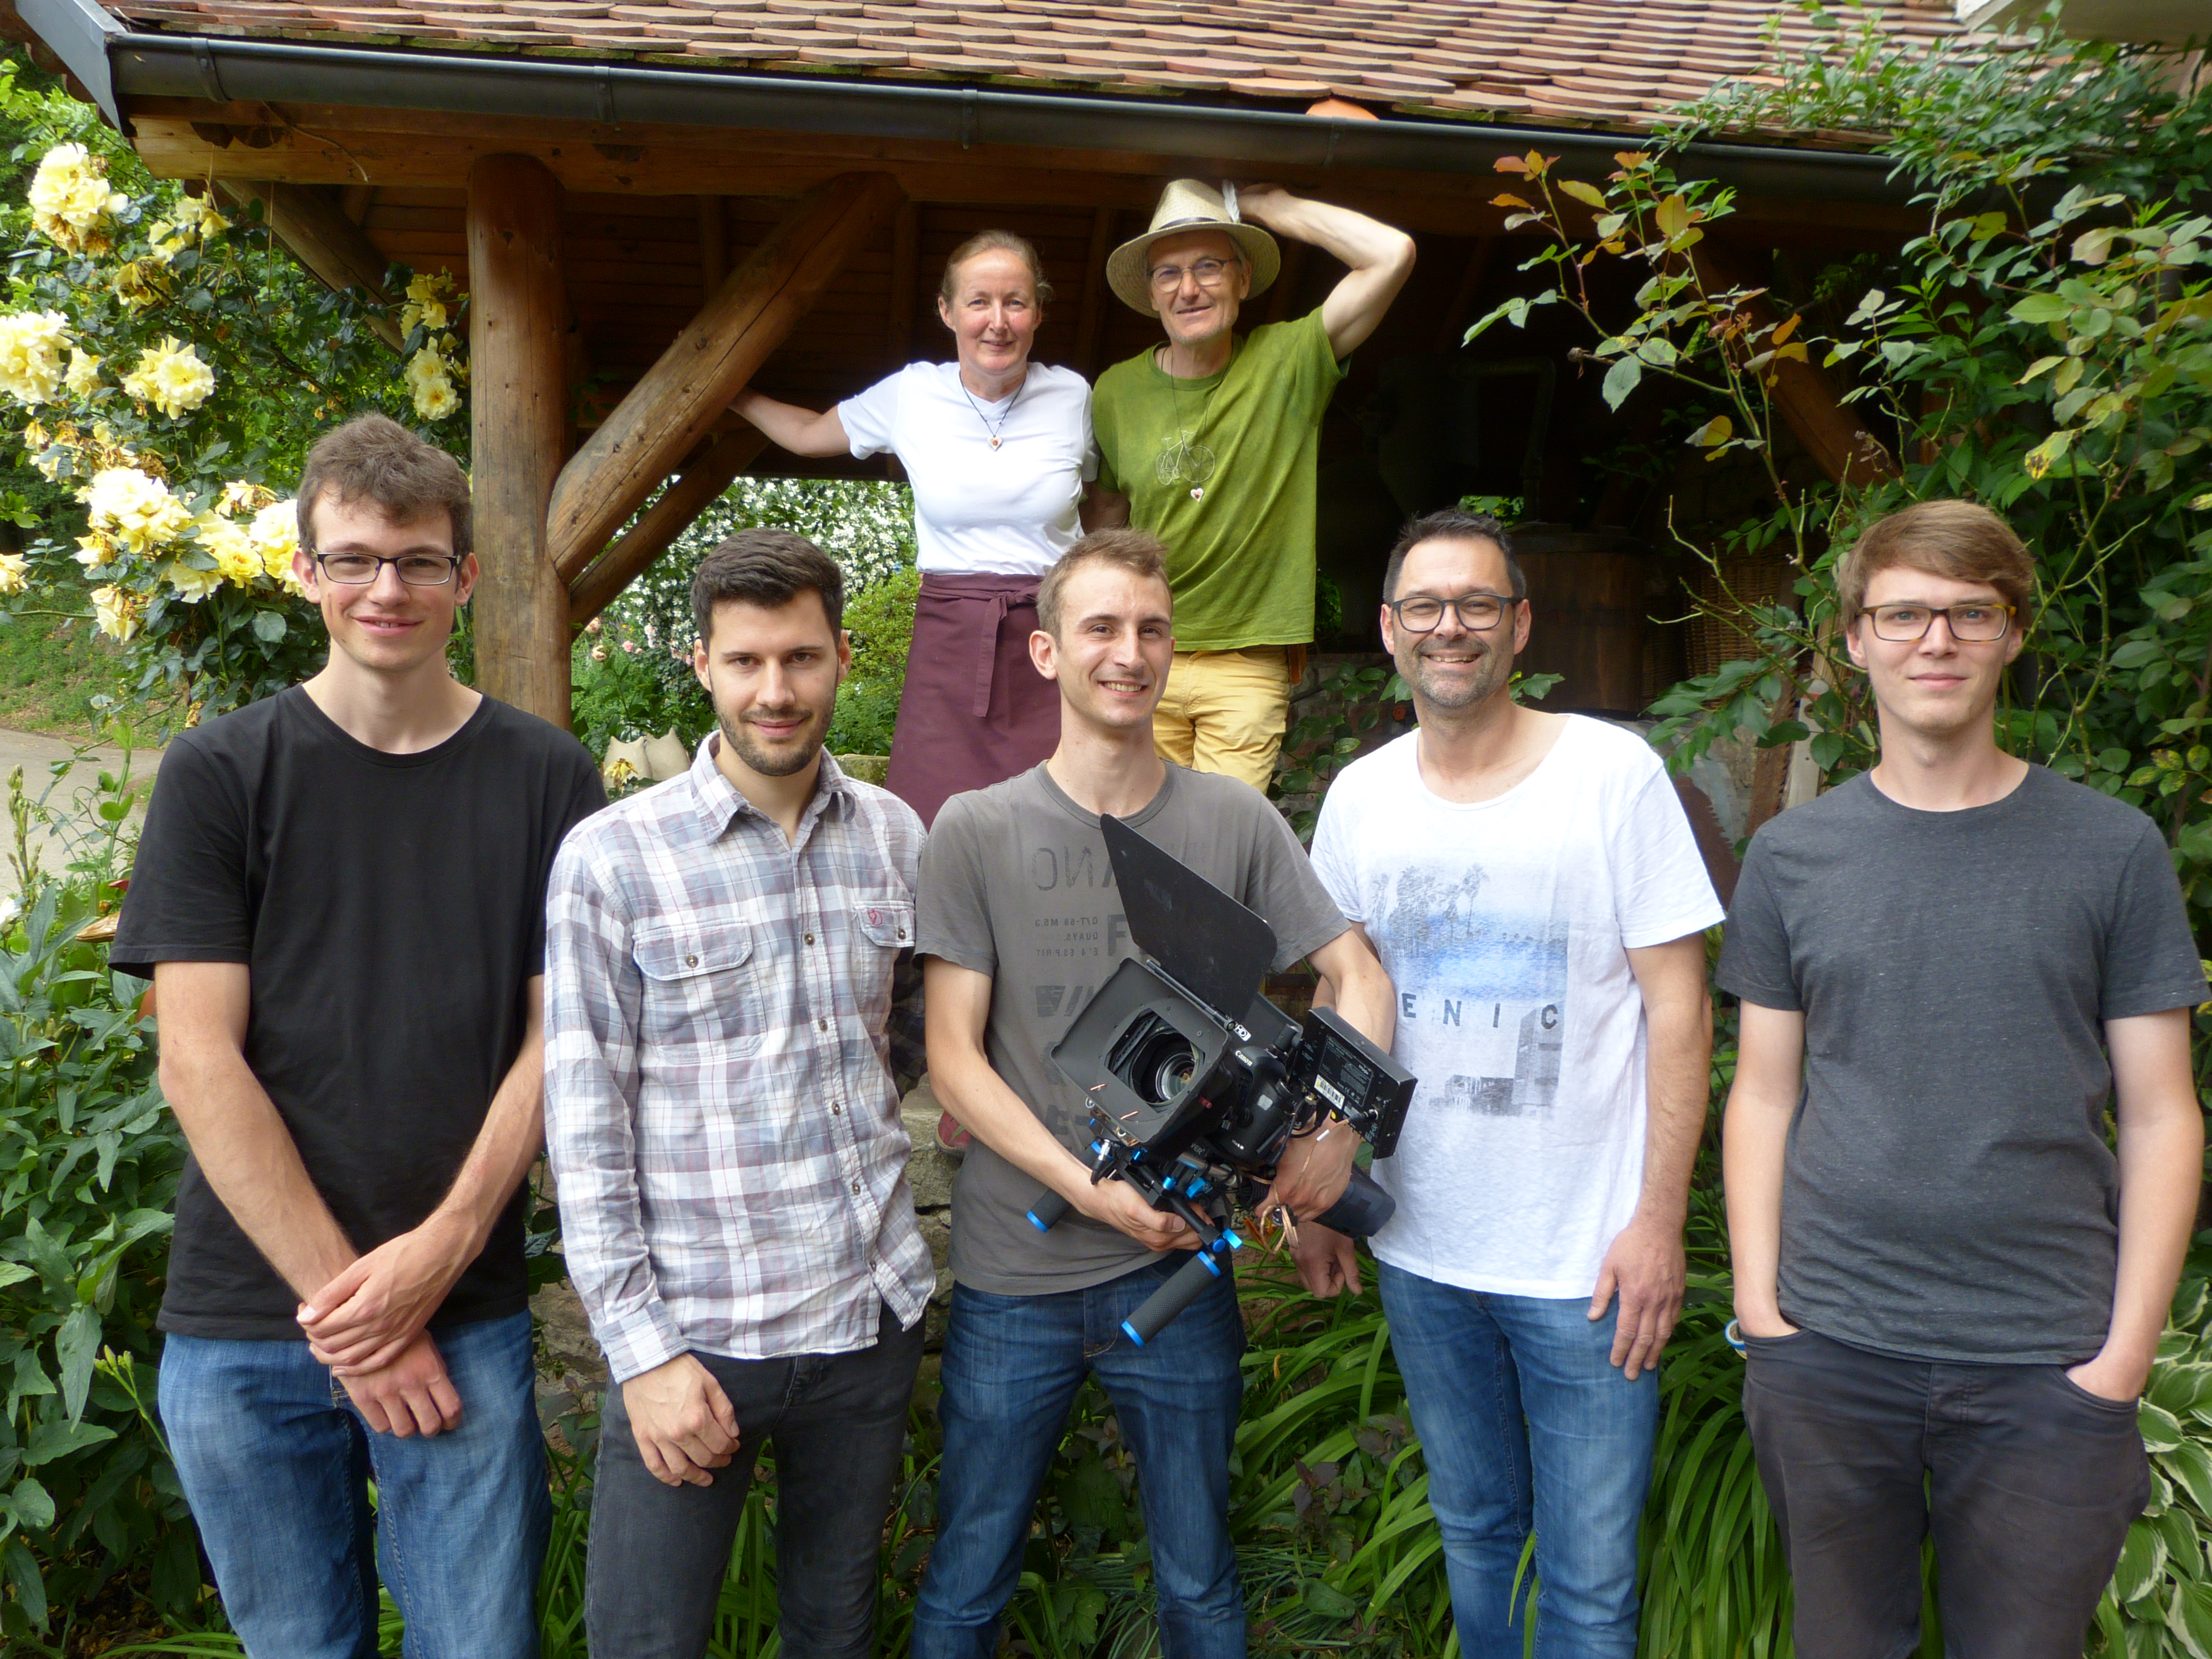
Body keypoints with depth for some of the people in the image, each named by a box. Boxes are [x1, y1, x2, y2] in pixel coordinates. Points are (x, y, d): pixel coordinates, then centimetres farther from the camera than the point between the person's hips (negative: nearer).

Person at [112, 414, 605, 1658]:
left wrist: (442, 1247, -12)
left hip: (466, 1313, 0)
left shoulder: (547, 777, 2)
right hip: (243, 1323, 1)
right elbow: (200, 1058, -5)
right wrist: (340, 1294, -11)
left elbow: (557, 1034, -1)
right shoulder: (218, 773, 0)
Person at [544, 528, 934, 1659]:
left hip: (873, 1310, 4)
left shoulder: (895, 836, 3)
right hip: (692, 1331, -3)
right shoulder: (611, 859, -9)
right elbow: (585, 1124, -8)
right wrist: (641, 1349, -11)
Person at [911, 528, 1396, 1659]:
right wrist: (1092, 1190, -17)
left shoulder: (1234, 822, 0)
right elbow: (954, 1056, -6)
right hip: (1013, 1277, -1)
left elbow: (1359, 979, 3)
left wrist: (1337, 1127, -16)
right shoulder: (976, 831, -4)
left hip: (1180, 1266, 1)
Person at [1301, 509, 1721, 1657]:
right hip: (1419, 1248, 4)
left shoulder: (1615, 773, -9)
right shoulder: (1359, 797, 2)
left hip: (1587, 1258, -3)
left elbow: (1677, 1005, -8)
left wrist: (1659, 1217, -12)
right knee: (1472, 1527, 21)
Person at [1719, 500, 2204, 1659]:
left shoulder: (2113, 851, -1)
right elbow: (1763, 1095, 5)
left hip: (2049, 1362, -1)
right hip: (1830, 1348, 1)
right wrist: (1759, 1302, -2)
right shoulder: (1791, 855, 2)